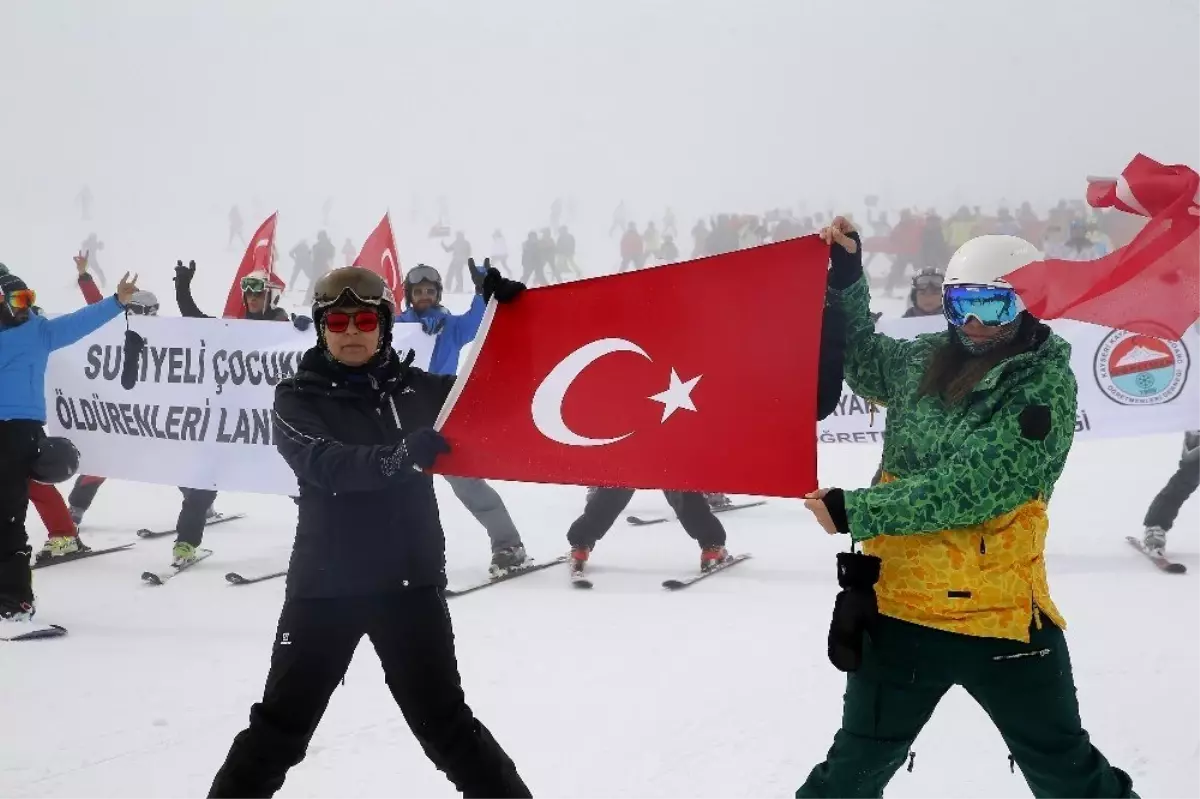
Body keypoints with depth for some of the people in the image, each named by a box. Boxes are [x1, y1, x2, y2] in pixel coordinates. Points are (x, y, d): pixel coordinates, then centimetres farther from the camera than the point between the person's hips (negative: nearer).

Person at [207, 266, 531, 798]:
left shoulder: (413, 389, 6)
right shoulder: (297, 399, -2)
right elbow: (329, 465, -20)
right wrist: (401, 455, -34)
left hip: (411, 583, 1)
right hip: (325, 585, -1)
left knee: (445, 722, 4)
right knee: (280, 725, 7)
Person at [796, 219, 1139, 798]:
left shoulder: (1046, 385, -12)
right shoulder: (925, 360, 2)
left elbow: (970, 488, -21)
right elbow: (863, 362, 22)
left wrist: (857, 511, -21)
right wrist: (846, 280, 8)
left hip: (1002, 617, -4)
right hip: (898, 608, 4)